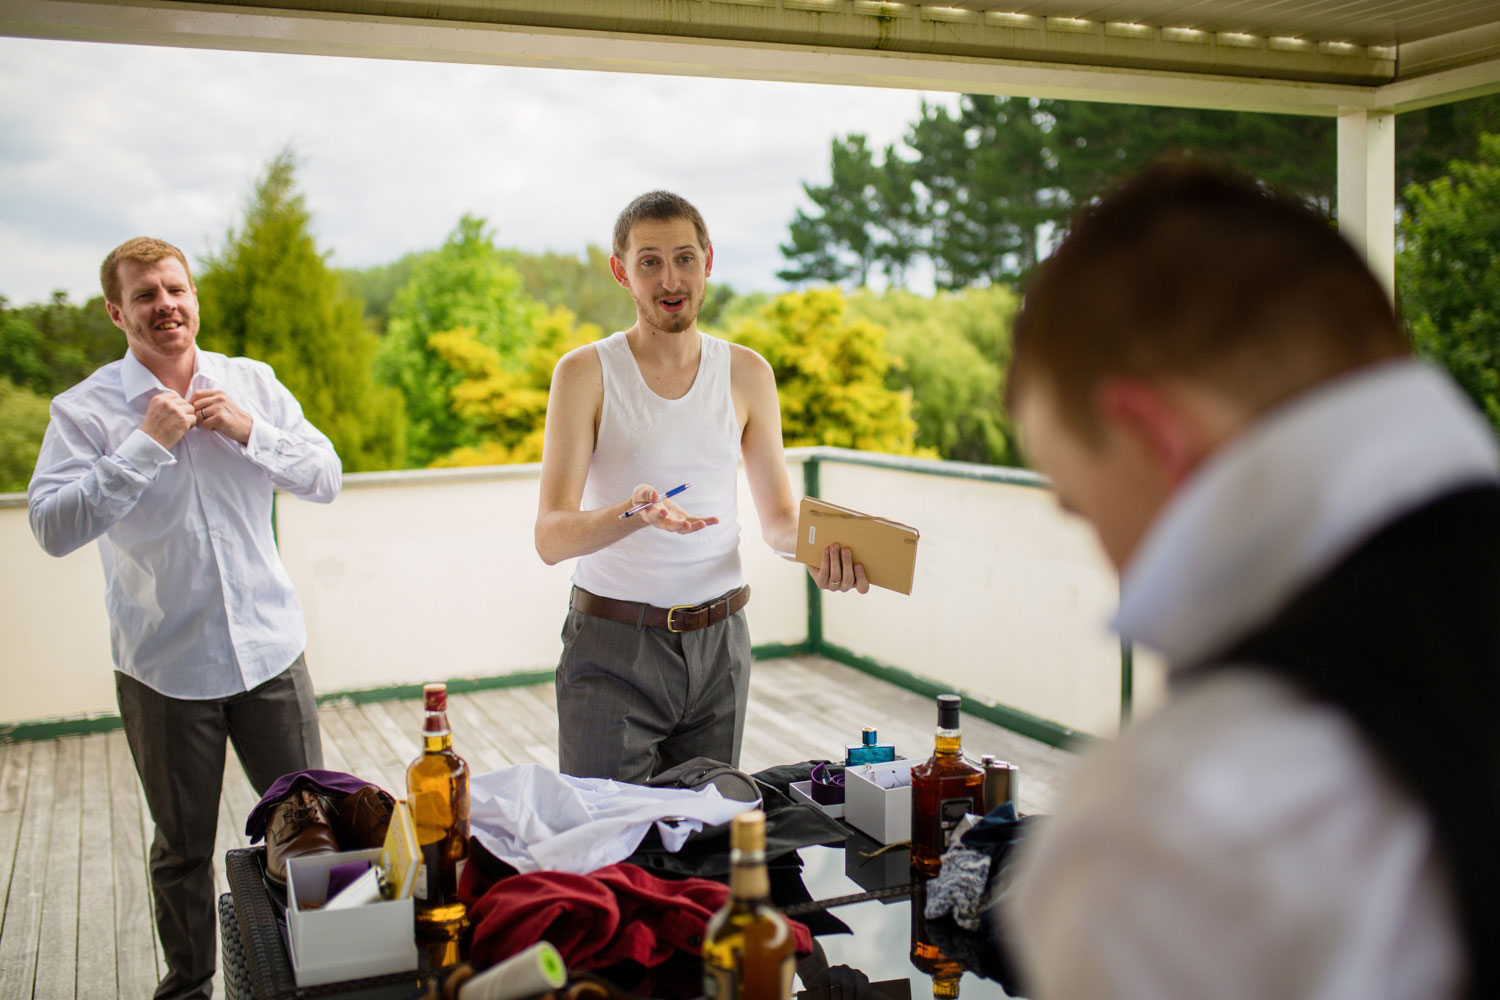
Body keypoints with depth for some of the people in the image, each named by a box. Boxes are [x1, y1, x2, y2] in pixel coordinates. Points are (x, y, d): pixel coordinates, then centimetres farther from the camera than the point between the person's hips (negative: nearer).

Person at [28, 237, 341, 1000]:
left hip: (269, 649, 2)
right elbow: (52, 526, -17)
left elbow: (325, 478, 0)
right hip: (164, 666, -2)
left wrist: (248, 430, -14)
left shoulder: (253, 384, 4)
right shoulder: (85, 408, -6)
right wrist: (148, 445, -20)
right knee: (183, 849, 13)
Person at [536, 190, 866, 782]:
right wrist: (632, 513, -33)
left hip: (717, 644, 3)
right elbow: (550, 538, -14)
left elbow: (778, 517, 11)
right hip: (613, 647, -3)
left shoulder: (746, 374, 4)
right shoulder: (585, 373, -6)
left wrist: (816, 548, -11)